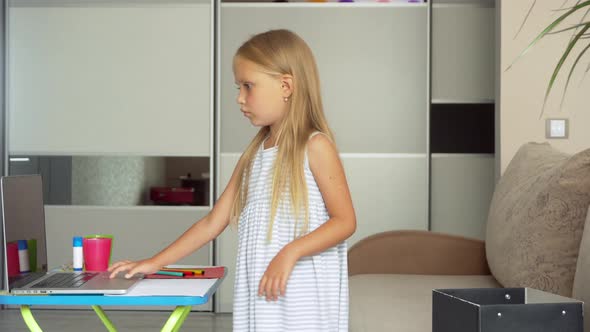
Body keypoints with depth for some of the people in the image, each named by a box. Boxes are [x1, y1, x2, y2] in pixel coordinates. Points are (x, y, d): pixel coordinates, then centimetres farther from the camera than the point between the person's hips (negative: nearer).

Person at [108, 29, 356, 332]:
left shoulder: (314, 146, -6)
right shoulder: (254, 154, 12)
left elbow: (345, 221, -10)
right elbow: (213, 222, 14)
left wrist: (290, 253, -23)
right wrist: (155, 263, 10)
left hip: (302, 297, -6)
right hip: (258, 293, 6)